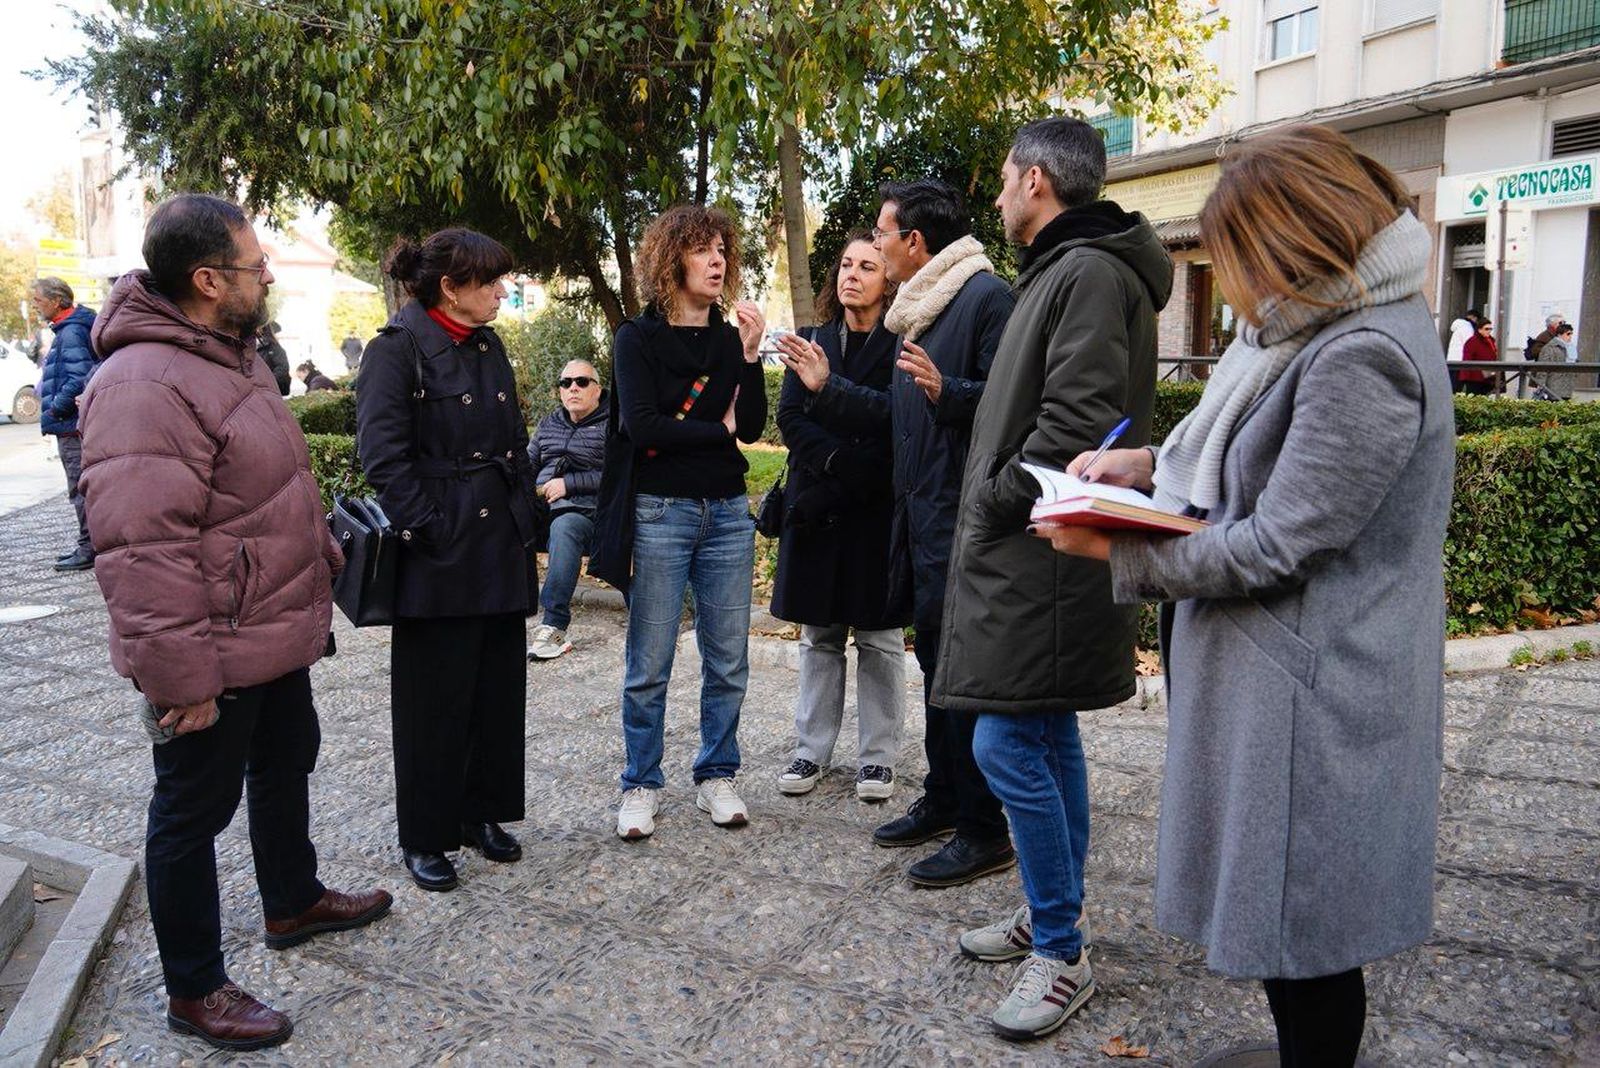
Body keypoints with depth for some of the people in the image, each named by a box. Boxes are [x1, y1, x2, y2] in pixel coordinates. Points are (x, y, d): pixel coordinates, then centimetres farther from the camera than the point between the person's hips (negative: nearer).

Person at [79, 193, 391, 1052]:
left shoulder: (228, 357, 8)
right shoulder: (143, 386, -26)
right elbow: (140, 553, -29)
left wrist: (321, 561, 22)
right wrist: (179, 678, -26)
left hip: (276, 636, 10)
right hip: (214, 660, -10)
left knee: (286, 766, 25)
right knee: (195, 812, 7)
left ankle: (293, 903, 47)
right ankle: (195, 991, 25)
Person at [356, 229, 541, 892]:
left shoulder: (489, 347, 13)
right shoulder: (398, 348, -9)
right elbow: (383, 454, -16)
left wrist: (523, 523, 11)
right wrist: (428, 532, -18)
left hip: (501, 552, 7)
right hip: (439, 556, -7)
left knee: (499, 687, 13)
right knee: (433, 697, 5)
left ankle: (482, 812, 30)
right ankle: (425, 836, 21)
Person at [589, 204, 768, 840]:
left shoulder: (730, 339, 10)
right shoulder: (638, 338, -1)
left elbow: (752, 427, 0)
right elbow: (642, 425, -13)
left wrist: (750, 358, -12)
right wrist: (719, 430, -4)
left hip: (727, 513, 4)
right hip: (659, 512, -4)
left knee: (728, 660, 7)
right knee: (649, 664, 1)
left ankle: (716, 777, 21)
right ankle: (641, 785, 15)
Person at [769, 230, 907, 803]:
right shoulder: (812, 343, 11)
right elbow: (789, 418, 1)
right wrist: (839, 461, -13)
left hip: (877, 508, -4)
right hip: (816, 507, 4)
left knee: (879, 638, 5)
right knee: (819, 636, 10)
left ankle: (878, 756, 15)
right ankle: (813, 749, 20)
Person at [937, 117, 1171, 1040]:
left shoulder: (1088, 273, -14)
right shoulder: (1066, 269, 18)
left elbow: (1075, 425, -24)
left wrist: (994, 504, -13)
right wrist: (991, 514, 13)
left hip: (1043, 558, -11)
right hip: (1033, 552, 11)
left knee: (1009, 744, -7)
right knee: (1049, 738, 16)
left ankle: (1061, 956, 6)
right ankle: (1051, 918, 29)